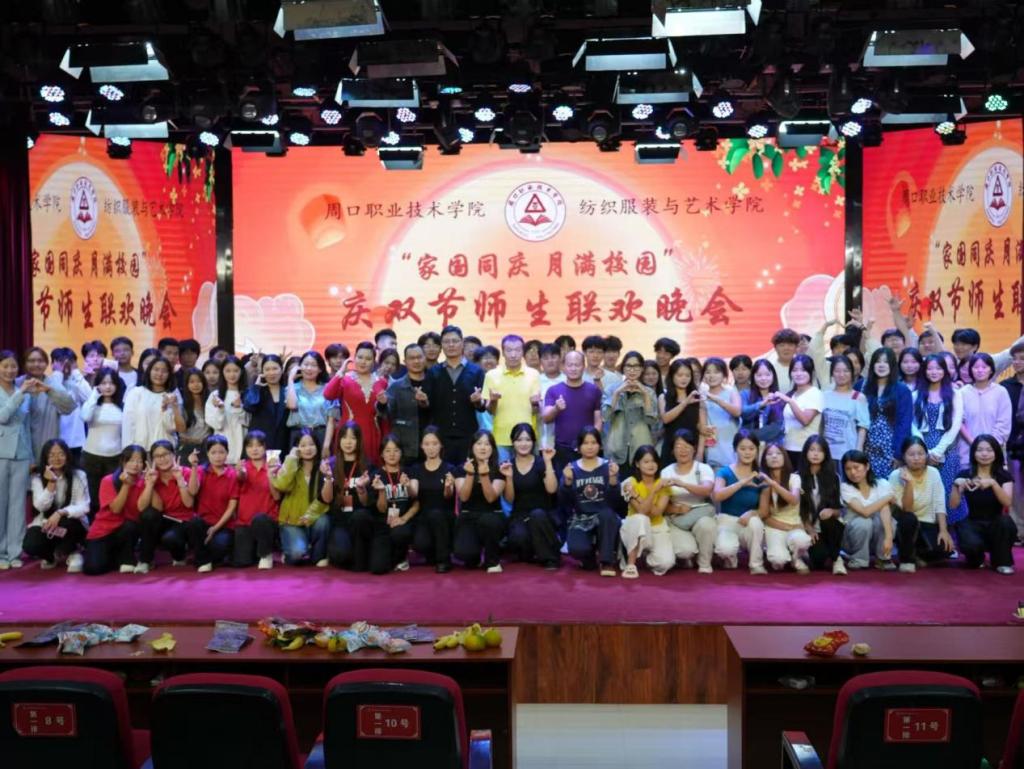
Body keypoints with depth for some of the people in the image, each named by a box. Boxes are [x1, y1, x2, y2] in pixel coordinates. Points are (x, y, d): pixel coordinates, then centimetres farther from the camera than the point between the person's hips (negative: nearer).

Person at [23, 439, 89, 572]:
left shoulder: (78, 476, -9)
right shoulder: (38, 477, -4)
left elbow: (84, 507, -16)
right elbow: (41, 507, -15)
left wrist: (60, 513, -32)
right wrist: (51, 483, -25)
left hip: (71, 524, -2)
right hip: (46, 524, 2)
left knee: (64, 523, -37)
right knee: (30, 546, -27)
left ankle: (73, 554, -4)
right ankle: (51, 555, 12)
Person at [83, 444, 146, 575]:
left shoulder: (143, 483, -5)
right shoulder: (108, 481, -10)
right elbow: (116, 509, -20)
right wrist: (126, 484, -24)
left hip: (127, 530, 1)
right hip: (102, 532, -1)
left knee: (131, 525, -35)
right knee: (93, 568, -22)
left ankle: (126, 560, -9)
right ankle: (114, 557, 12)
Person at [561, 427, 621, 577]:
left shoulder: (608, 466, 3)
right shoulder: (572, 468, 5)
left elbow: (613, 498, -9)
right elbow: (567, 500, -6)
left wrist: (613, 477, -25)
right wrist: (568, 481, -23)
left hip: (604, 518, 0)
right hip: (580, 519, 0)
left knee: (607, 514, -36)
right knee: (577, 549, -29)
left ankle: (606, 561, -17)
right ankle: (590, 557, 10)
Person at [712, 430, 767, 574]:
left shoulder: (761, 477, 3)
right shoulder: (725, 472, -4)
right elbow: (717, 496, -23)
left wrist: (752, 513, -22)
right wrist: (742, 482, -27)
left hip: (749, 524, 2)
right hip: (727, 521, -2)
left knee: (755, 521, -35)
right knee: (726, 549, -35)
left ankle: (756, 565, -12)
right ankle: (731, 558, 6)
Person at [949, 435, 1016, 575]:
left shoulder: (1004, 476, -1)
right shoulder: (965, 475, -1)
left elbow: (1007, 502, -19)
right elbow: (953, 505, -8)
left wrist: (993, 483, -32)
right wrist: (957, 485, -24)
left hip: (995, 524, 1)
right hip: (973, 524, -1)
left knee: (1005, 521, -34)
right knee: (971, 544, -33)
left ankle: (1002, 562, -8)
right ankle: (977, 558, 9)